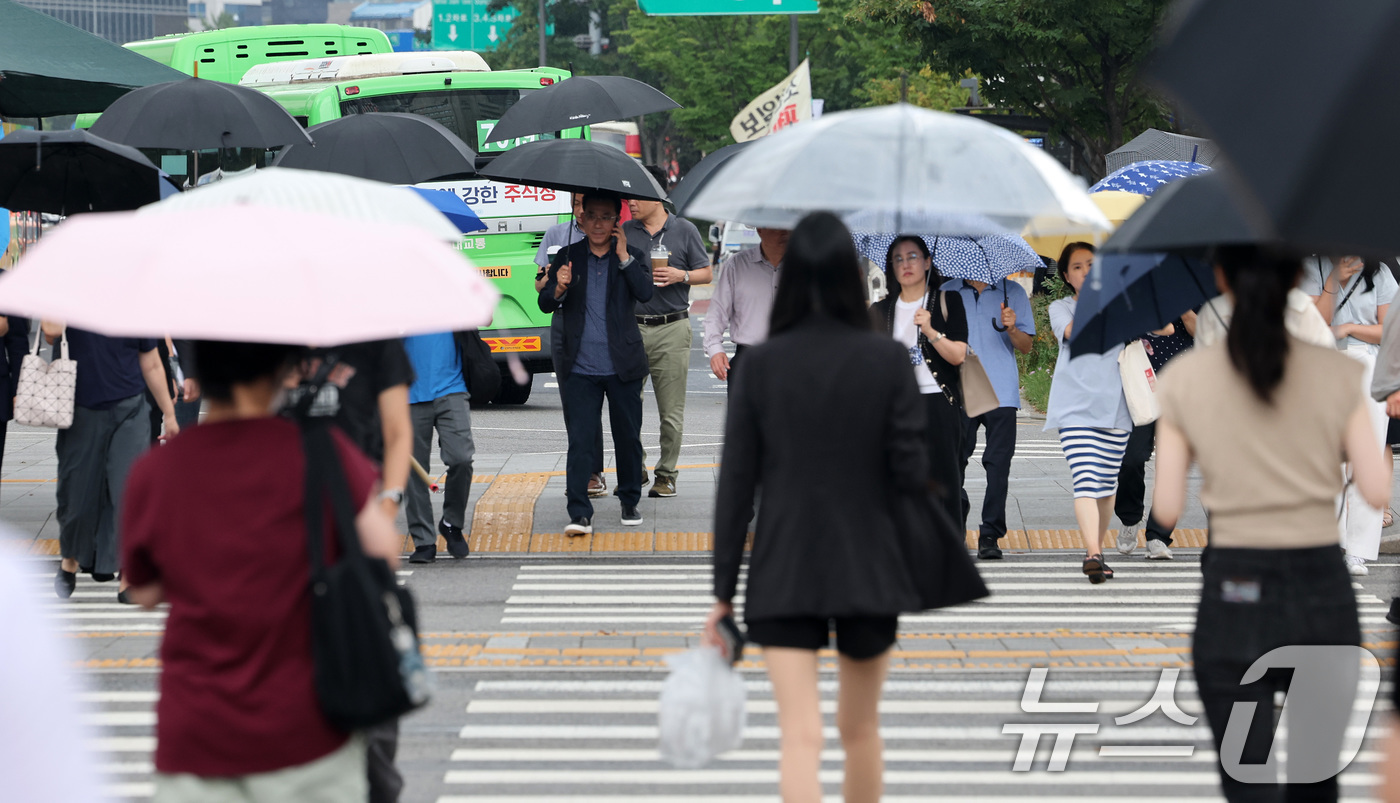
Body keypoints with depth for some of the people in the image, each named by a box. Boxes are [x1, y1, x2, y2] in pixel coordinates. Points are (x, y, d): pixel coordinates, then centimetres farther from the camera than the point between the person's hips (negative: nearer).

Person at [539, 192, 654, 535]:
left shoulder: (632, 257, 4)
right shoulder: (567, 257, 7)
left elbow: (646, 292, -13)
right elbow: (545, 304, 3)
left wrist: (623, 256, -14)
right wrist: (558, 288, -18)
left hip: (622, 365, 0)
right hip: (580, 367, 0)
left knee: (628, 437, 9)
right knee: (579, 439, -7)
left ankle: (630, 503, 26)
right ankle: (579, 513, -8)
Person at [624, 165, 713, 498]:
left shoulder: (685, 231, 5)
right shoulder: (624, 232, 10)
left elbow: (706, 273, 8)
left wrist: (680, 276, -10)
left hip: (671, 330, -2)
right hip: (631, 328, 2)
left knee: (671, 412, -1)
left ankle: (666, 474, 7)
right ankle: (635, 468, 12)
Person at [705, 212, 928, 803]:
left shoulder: (760, 365, -4)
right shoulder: (887, 359, -6)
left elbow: (735, 483, -3)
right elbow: (910, 472, -8)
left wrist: (724, 592, 1)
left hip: (783, 575, -1)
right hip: (867, 570, 1)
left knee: (801, 734, -7)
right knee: (860, 728, 19)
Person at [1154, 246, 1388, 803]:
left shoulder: (1184, 380, -3)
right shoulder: (1336, 375, -3)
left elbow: (1166, 509, -2)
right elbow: (1377, 492, -5)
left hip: (1233, 595, -1)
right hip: (1322, 589, 1)